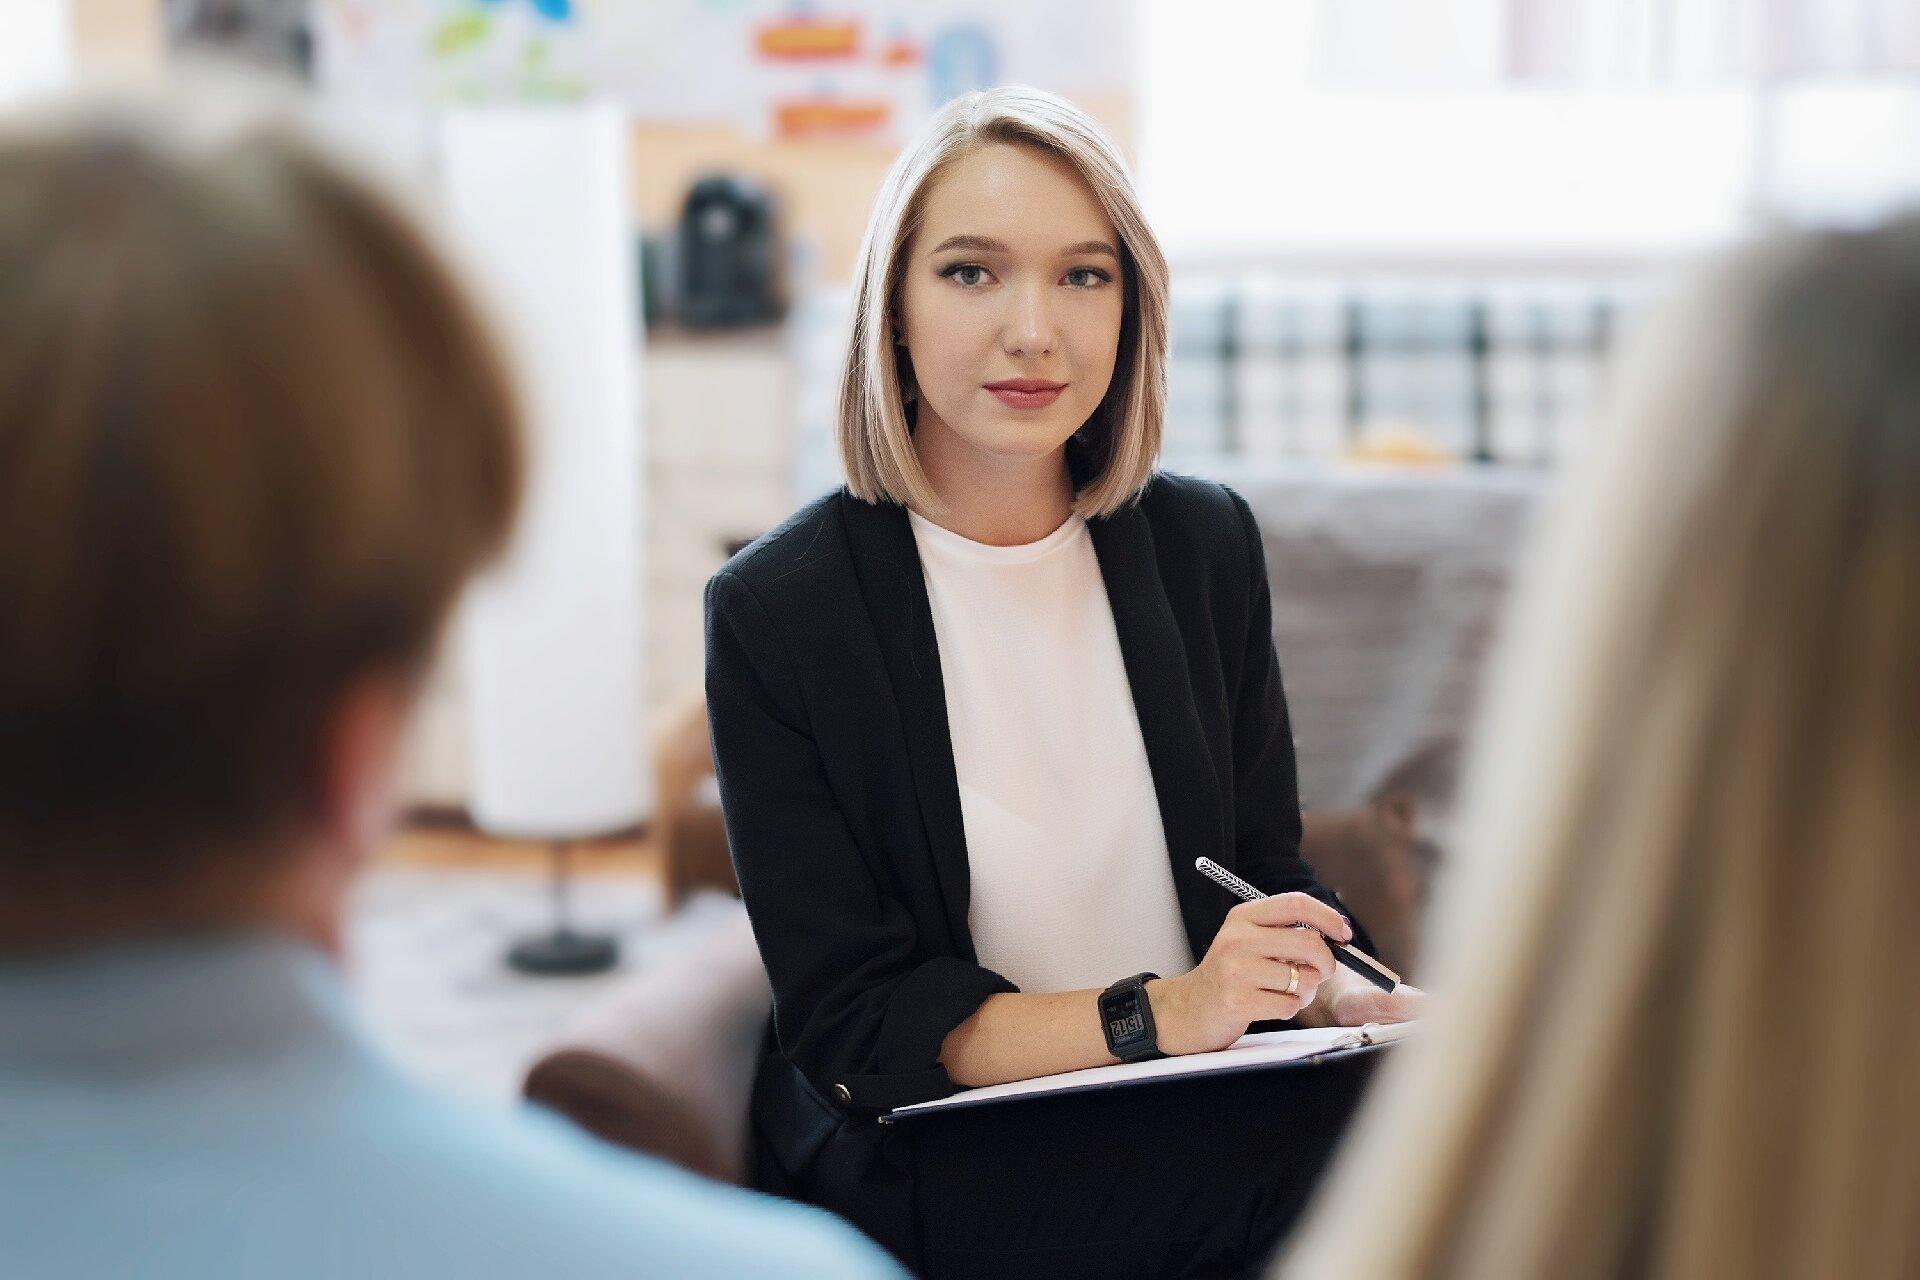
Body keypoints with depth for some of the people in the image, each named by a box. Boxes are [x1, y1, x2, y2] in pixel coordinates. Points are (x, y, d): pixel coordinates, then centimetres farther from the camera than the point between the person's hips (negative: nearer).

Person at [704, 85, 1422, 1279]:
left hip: (1203, 1115, 5)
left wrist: (1351, 997, -12)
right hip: (919, 1152, -5)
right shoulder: (774, 611, -9)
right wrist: (1157, 1015, -25)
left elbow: (1265, 870, 12)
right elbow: (853, 1020, -11)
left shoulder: (1205, 542, 5)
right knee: (1355, 1152, -31)